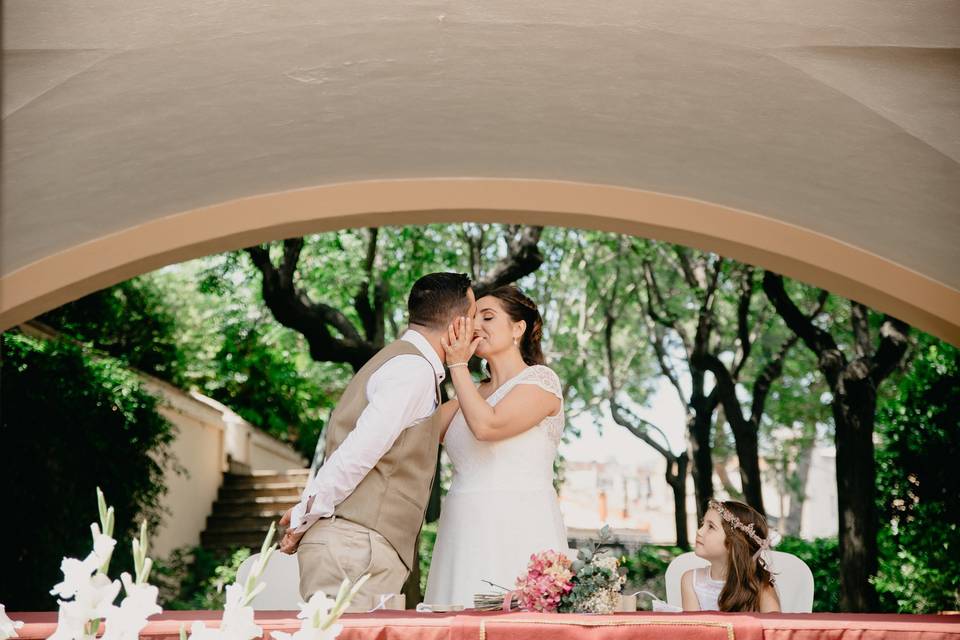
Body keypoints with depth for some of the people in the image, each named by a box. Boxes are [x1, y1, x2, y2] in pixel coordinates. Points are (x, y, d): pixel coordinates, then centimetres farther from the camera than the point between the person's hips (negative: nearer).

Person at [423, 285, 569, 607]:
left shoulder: (540, 379, 0)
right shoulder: (472, 394, 21)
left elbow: (487, 425, -15)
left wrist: (458, 365, -5)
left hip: (518, 533, -6)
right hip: (464, 530, 6)